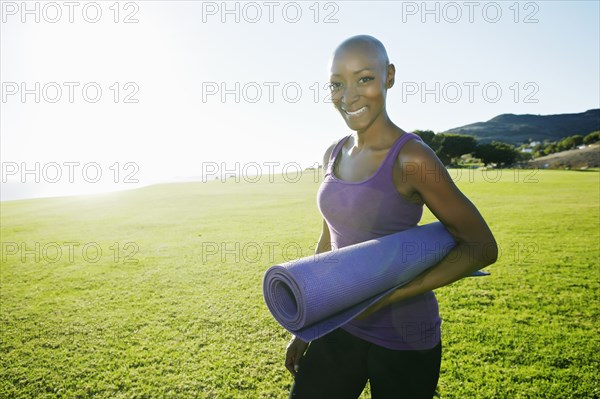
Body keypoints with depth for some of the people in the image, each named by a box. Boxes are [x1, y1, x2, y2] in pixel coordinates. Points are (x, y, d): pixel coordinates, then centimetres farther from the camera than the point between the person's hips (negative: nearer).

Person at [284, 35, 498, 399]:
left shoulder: (412, 159, -17)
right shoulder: (334, 155, 2)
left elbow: (483, 248, -14)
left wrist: (388, 296, -22)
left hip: (403, 340, -5)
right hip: (339, 327, 5)